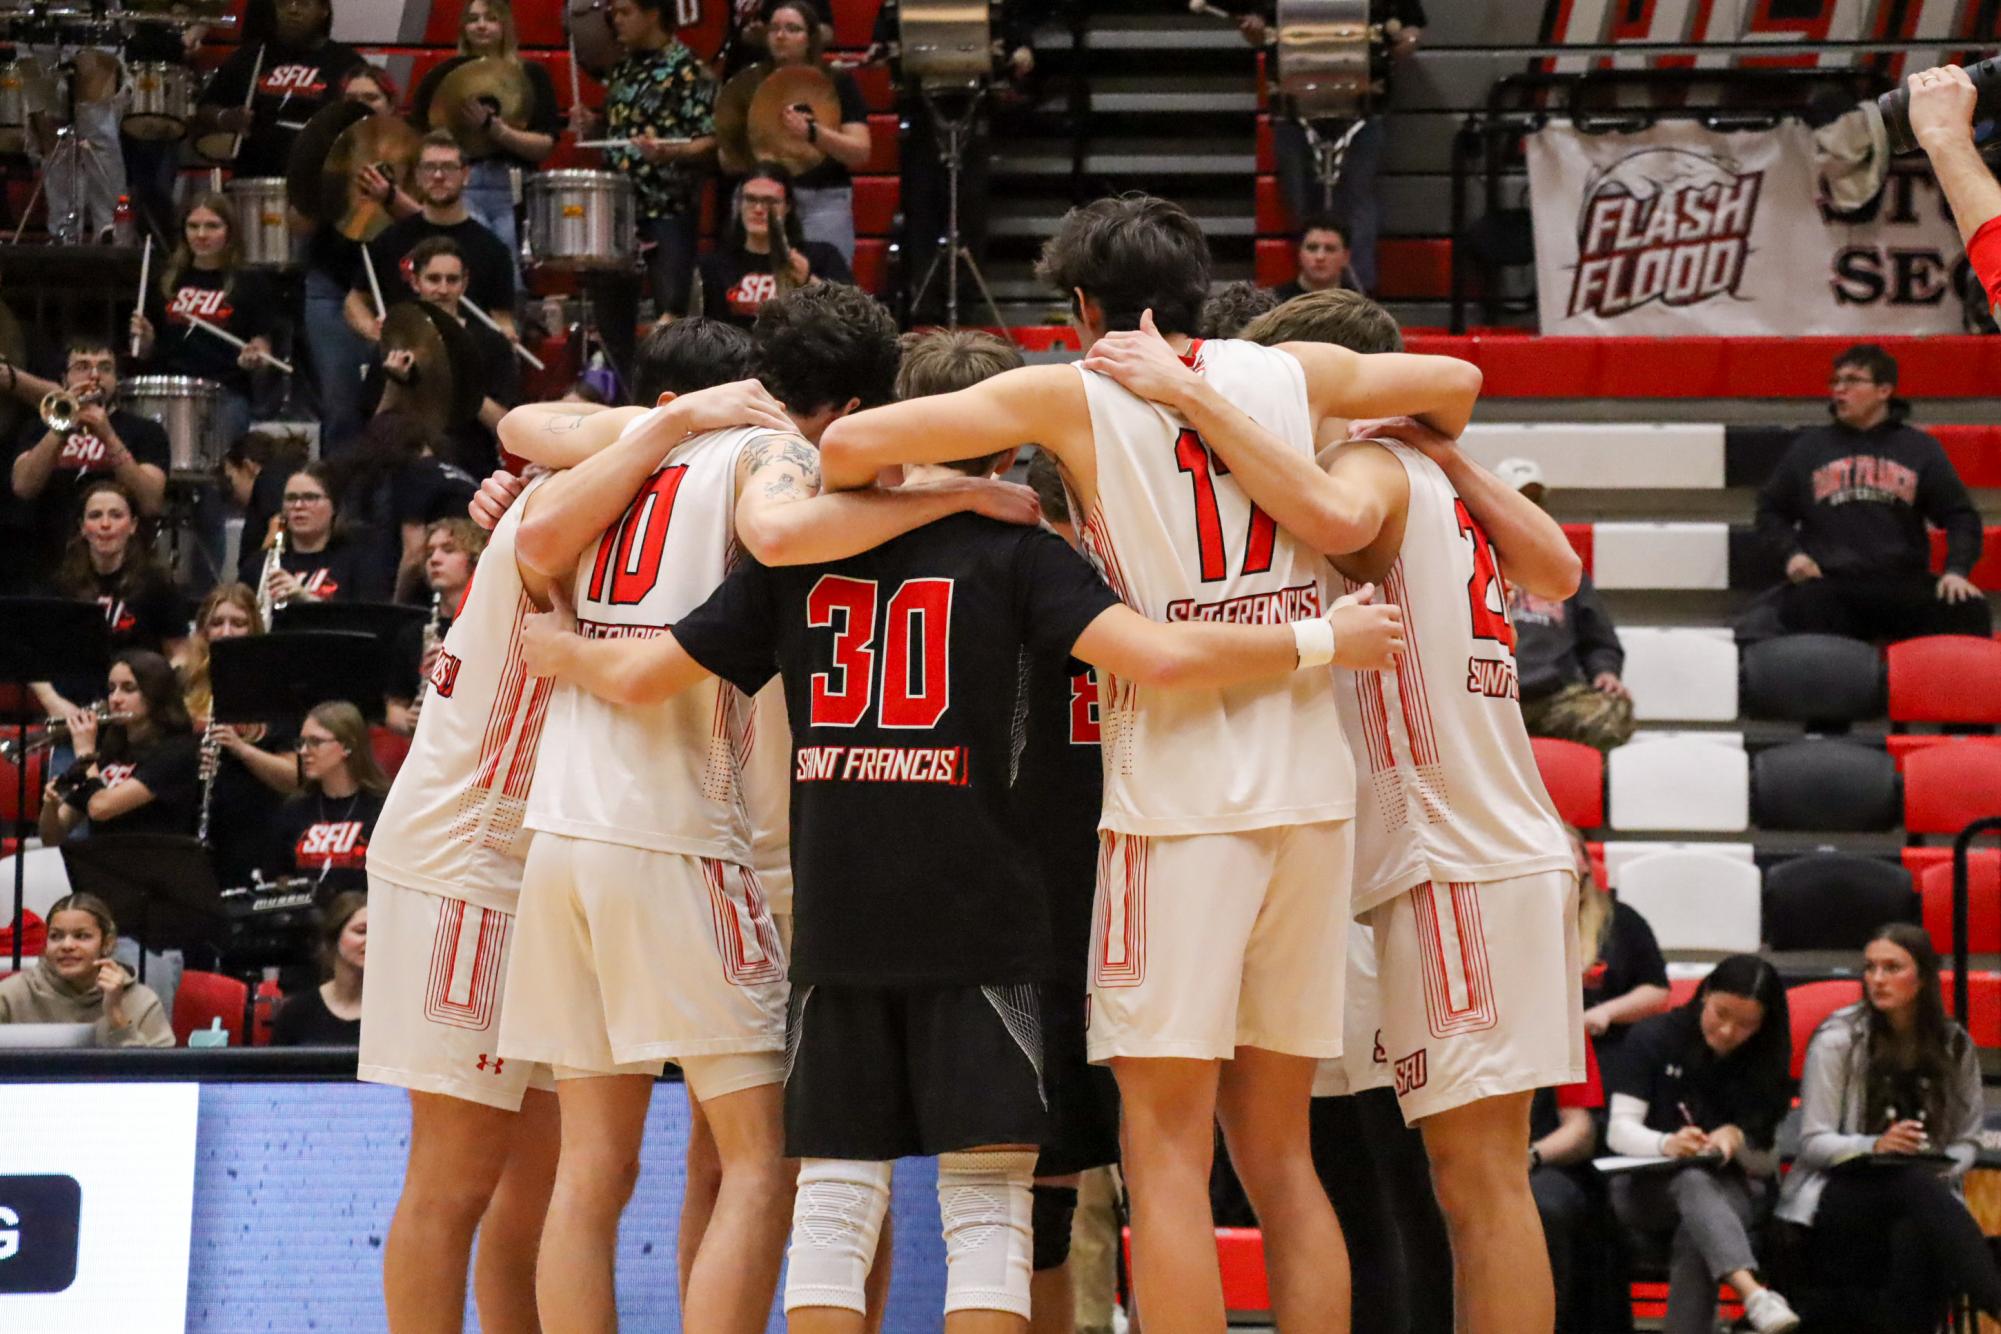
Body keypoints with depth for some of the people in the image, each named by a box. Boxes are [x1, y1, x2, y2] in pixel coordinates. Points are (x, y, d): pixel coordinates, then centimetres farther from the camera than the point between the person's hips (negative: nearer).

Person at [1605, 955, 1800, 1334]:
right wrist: (1666, 1144, -33)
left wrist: (1737, 1142, -21)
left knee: (1695, 1235, -36)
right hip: (1648, 1189, -2)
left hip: (1733, 1192, 2)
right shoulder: (1652, 1038, -3)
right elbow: (1619, 1132, -10)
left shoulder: (1764, 1062, 4)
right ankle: (1754, 1295, -63)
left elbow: (1767, 1164, 3)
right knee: (1694, 1180, -38)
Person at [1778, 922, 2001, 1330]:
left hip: (1923, 1191, 3)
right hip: (1836, 1191, -3)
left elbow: (1968, 1142, 10)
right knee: (1914, 1185, -38)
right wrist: (1876, 1147, -24)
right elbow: (1814, 1144, -5)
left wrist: (1941, 1171, -13)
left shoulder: (1955, 1046, 8)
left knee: (1915, 1236, -38)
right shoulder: (1838, 1039, -2)